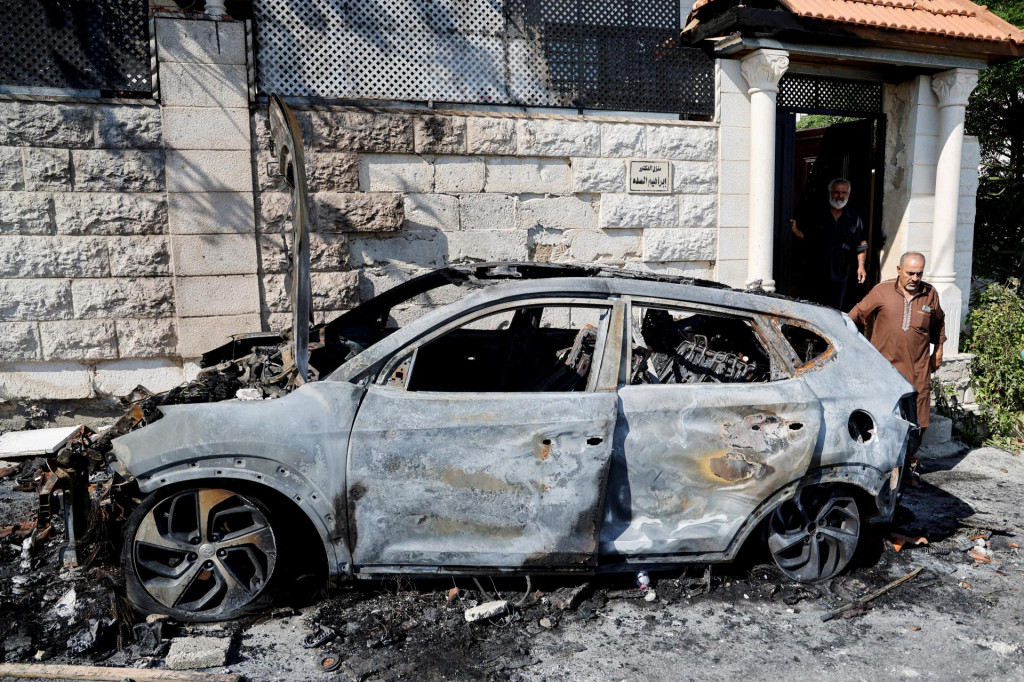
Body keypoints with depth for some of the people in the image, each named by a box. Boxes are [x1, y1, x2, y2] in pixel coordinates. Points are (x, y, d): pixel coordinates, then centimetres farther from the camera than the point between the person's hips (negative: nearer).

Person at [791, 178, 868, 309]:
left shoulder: (854, 218, 7)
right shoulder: (818, 215, 3)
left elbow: (861, 245, 9)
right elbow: (805, 236, 2)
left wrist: (861, 266, 1)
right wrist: (795, 229, -19)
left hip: (840, 275, 1)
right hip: (817, 274, -1)